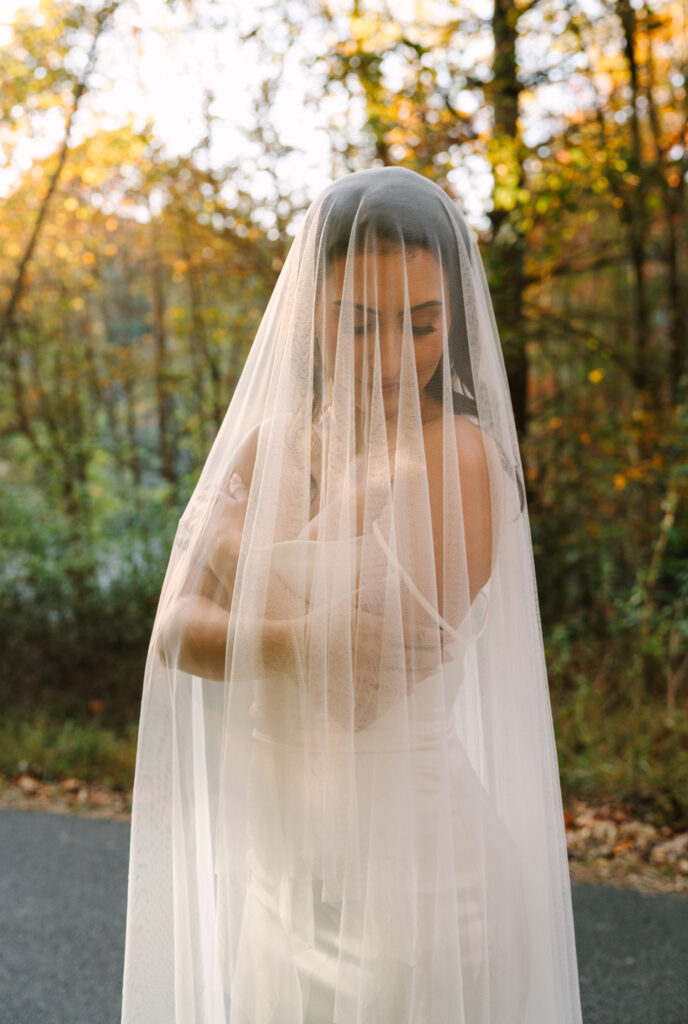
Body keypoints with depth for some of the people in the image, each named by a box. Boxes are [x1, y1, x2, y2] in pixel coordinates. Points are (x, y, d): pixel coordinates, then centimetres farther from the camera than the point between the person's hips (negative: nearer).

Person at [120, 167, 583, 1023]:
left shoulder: (457, 457, -18)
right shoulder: (270, 446, 3)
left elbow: (355, 689, -22)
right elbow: (175, 630, -6)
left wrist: (225, 541, -10)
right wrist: (290, 643, -25)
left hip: (411, 868, -6)